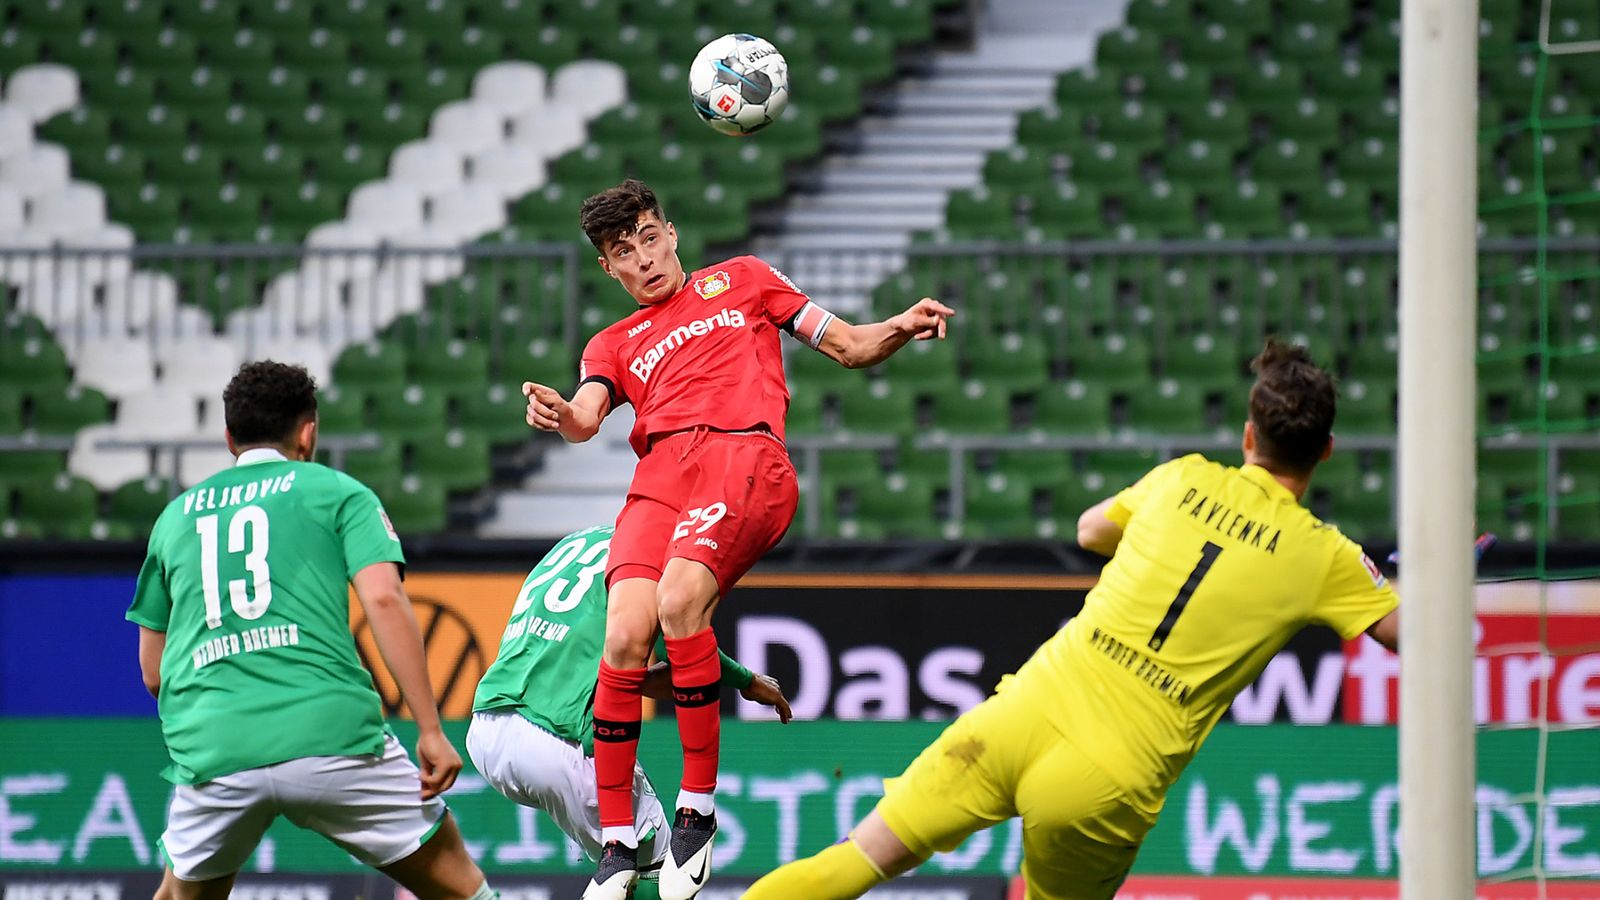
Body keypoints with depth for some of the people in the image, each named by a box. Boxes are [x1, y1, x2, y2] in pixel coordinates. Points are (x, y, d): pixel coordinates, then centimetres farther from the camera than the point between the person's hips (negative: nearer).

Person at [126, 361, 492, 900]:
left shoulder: (176, 515, 22)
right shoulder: (335, 491, 12)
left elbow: (152, 671, 24)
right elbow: (383, 599, -4)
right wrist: (431, 729, -6)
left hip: (210, 754, 3)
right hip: (332, 733, -3)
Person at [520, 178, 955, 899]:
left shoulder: (740, 280, 28)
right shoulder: (614, 344, 31)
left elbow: (850, 346, 25)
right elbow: (587, 417, 9)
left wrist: (901, 328, 2)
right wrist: (559, 414, -16)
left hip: (746, 455, -3)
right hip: (659, 472, 3)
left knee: (679, 598, -31)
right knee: (625, 631, -22)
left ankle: (697, 807, -21)